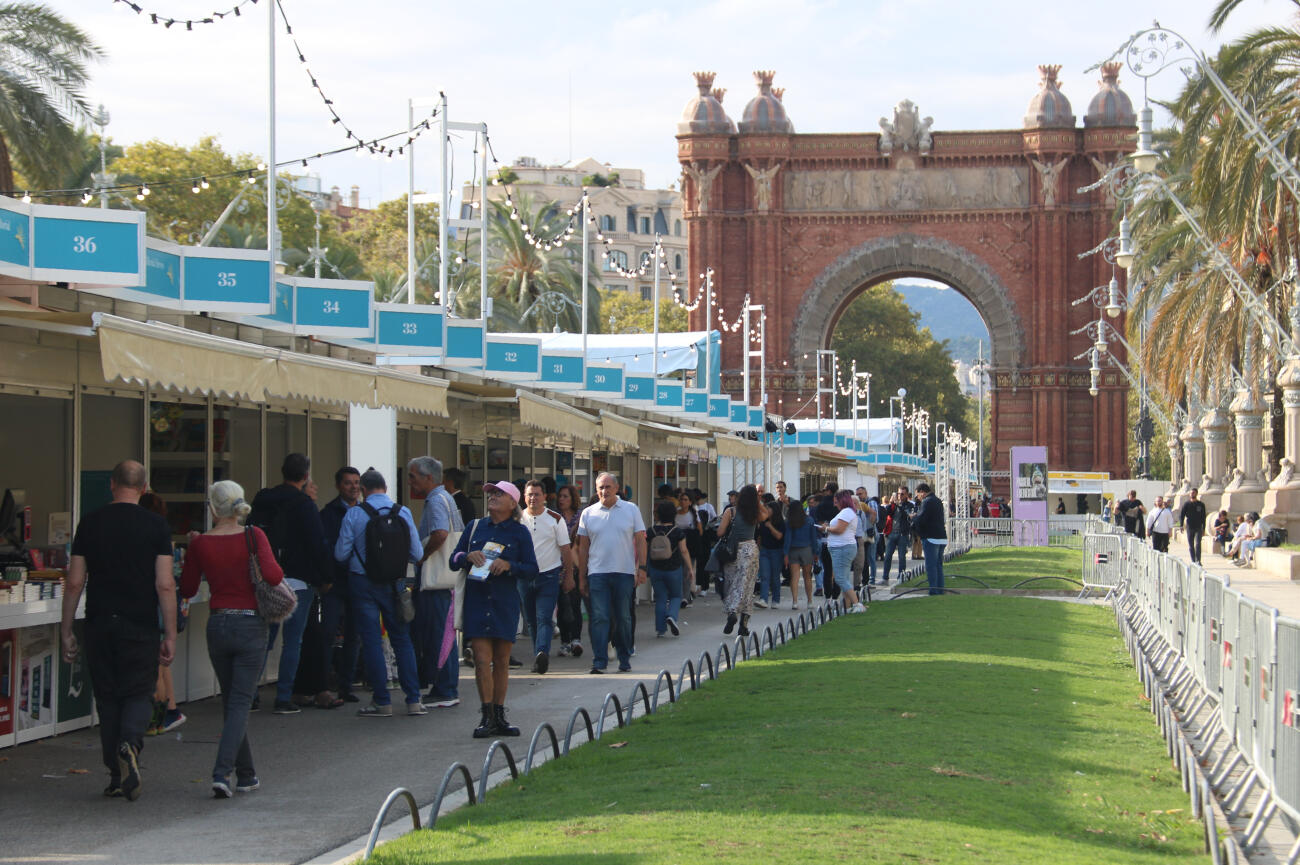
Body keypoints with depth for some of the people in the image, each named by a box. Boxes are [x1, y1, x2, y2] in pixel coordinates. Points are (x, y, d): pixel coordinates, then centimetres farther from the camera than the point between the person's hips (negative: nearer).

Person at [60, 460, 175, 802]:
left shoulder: (90, 523, 3)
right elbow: (165, 585, -7)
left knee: (107, 698, 10)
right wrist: (170, 635, -2)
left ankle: (117, 776, 11)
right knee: (139, 694, 7)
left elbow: (74, 583, 3)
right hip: (140, 625, -2)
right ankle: (130, 743, -23)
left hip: (99, 624, 2)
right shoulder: (156, 525, -3)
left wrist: (66, 631, 11)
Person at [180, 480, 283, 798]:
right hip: (250, 625, -2)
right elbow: (272, 575, -21)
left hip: (217, 625, 2)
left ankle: (246, 775, 22)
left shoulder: (202, 543, -3)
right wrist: (278, 571, 2)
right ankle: (222, 773, -16)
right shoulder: (253, 536, -9)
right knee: (240, 703, 0)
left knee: (231, 701, 16)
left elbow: (187, 589, 6)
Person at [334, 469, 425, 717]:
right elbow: (417, 554, -2)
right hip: (393, 583, 2)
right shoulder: (403, 513, -4)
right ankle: (413, 700, 9)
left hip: (362, 583, -2)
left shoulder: (354, 514, -10)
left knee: (371, 641, 3)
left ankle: (382, 702, 3)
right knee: (402, 639, 11)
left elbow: (341, 554, -8)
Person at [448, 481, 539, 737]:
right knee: (482, 660, -8)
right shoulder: (475, 527, 11)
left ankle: (499, 717, 14)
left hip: (505, 602, -1)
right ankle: (487, 717, -6)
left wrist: (509, 565, -15)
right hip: (476, 599, 1)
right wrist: (468, 556, -9)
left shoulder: (519, 532, 4)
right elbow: (454, 560, 12)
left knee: (501, 661, 6)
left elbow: (532, 569, 1)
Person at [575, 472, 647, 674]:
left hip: (624, 573, 0)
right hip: (597, 573, 0)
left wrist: (641, 568, -4)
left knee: (623, 618, 7)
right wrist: (582, 577, 7)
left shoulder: (631, 510, 5)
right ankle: (599, 662, -7)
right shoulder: (588, 513, 7)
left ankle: (625, 658, 19)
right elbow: (583, 547, 10)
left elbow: (640, 541, 6)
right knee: (599, 618, -7)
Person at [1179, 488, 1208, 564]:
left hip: (1198, 528, -1)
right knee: (1191, 546, 4)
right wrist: (1181, 525, -17)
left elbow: (1203, 518, 10)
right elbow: (1181, 515, -2)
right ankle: (1193, 561, 12)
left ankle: (1198, 561, -16)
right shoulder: (1186, 504, 4)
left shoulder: (1201, 505, 6)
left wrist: (1203, 529, 8)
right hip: (1189, 528, 1)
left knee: (1197, 544, -14)